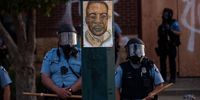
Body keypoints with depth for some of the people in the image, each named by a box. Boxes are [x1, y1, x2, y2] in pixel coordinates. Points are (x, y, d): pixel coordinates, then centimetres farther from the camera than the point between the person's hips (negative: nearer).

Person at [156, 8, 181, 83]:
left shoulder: (174, 23, -3)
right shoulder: (162, 25, 14)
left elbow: (178, 33, -11)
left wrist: (171, 30, -25)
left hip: (171, 45, -5)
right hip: (163, 46, 5)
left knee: (172, 61, -4)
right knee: (162, 61, 4)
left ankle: (172, 78, -2)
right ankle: (163, 78, 11)